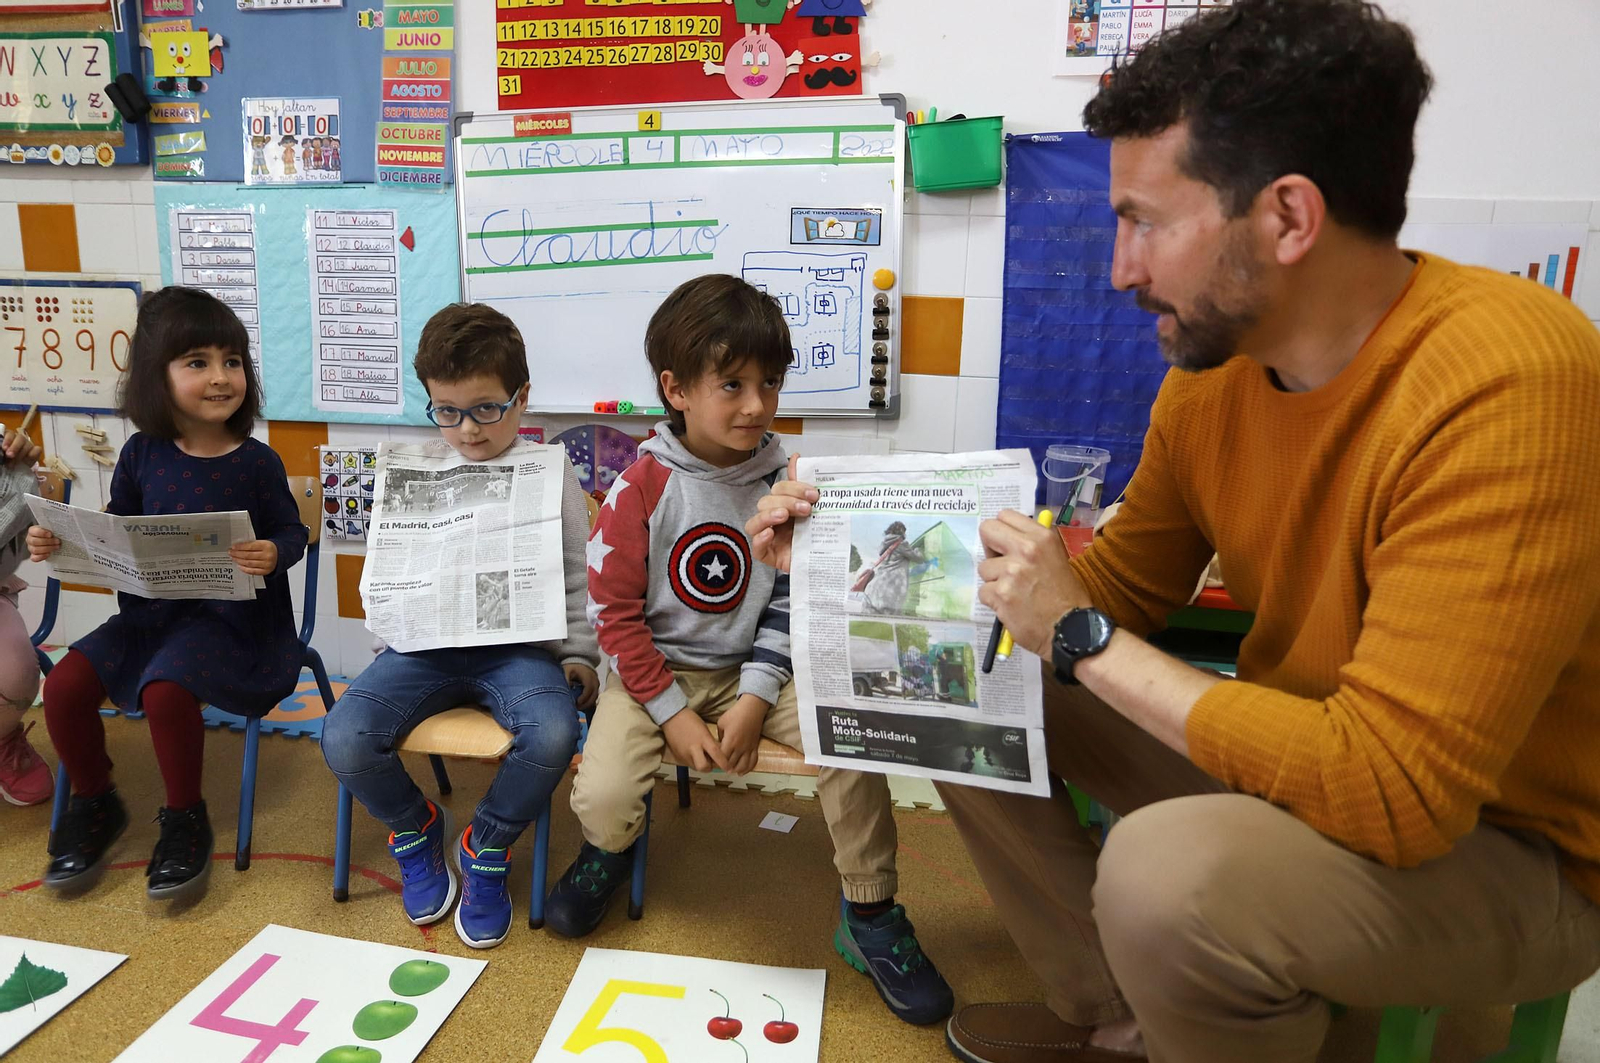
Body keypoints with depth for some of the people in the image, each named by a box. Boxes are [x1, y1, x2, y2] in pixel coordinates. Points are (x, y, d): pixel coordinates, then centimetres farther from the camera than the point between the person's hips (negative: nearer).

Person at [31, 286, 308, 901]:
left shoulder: (256, 462, -9)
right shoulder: (142, 454, 2)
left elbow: (292, 533, -3)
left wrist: (273, 554, -25)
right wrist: (57, 541, -3)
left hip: (228, 614, -5)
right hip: (150, 608, 5)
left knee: (164, 690, -28)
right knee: (65, 685, -10)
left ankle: (185, 820, -2)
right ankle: (94, 804, 17)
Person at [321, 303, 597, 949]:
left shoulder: (549, 472, 4)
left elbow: (578, 574, 6)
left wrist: (578, 654, 0)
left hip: (519, 643, -2)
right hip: (428, 645, 3)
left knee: (552, 732, -32)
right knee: (344, 738, -21)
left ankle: (485, 849, 1)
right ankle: (415, 827, 14)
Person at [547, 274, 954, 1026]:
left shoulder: (781, 481, -5)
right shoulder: (642, 489, -13)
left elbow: (790, 601, 0)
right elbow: (614, 611, -10)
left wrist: (756, 697, -11)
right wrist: (671, 713, -12)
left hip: (752, 671, 2)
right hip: (656, 670, -1)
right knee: (603, 798, -21)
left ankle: (869, 916, 1)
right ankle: (608, 852, 21)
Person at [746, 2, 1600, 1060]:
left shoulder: (1505, 385, -29)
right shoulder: (1209, 371, -6)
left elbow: (1388, 793, -32)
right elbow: (1116, 589, 4)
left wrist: (1085, 638, -25)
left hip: (1514, 847, -6)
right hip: (1297, 761, 7)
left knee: (1168, 868, -34)